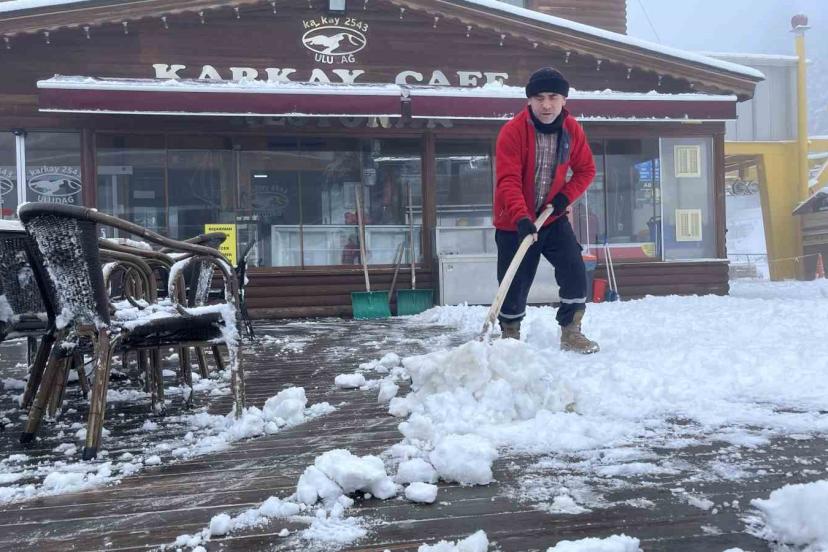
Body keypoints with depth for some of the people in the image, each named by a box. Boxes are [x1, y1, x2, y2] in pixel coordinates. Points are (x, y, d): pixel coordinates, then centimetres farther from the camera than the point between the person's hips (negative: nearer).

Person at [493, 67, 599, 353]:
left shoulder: (573, 130, -4)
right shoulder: (512, 131, -20)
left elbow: (586, 169, 7)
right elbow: (508, 181, -27)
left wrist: (566, 195, -11)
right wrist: (521, 217, -40)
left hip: (553, 218, 4)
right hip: (514, 222, -4)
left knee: (575, 272, -7)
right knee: (515, 284, 2)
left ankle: (570, 333, 10)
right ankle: (510, 335, 27)